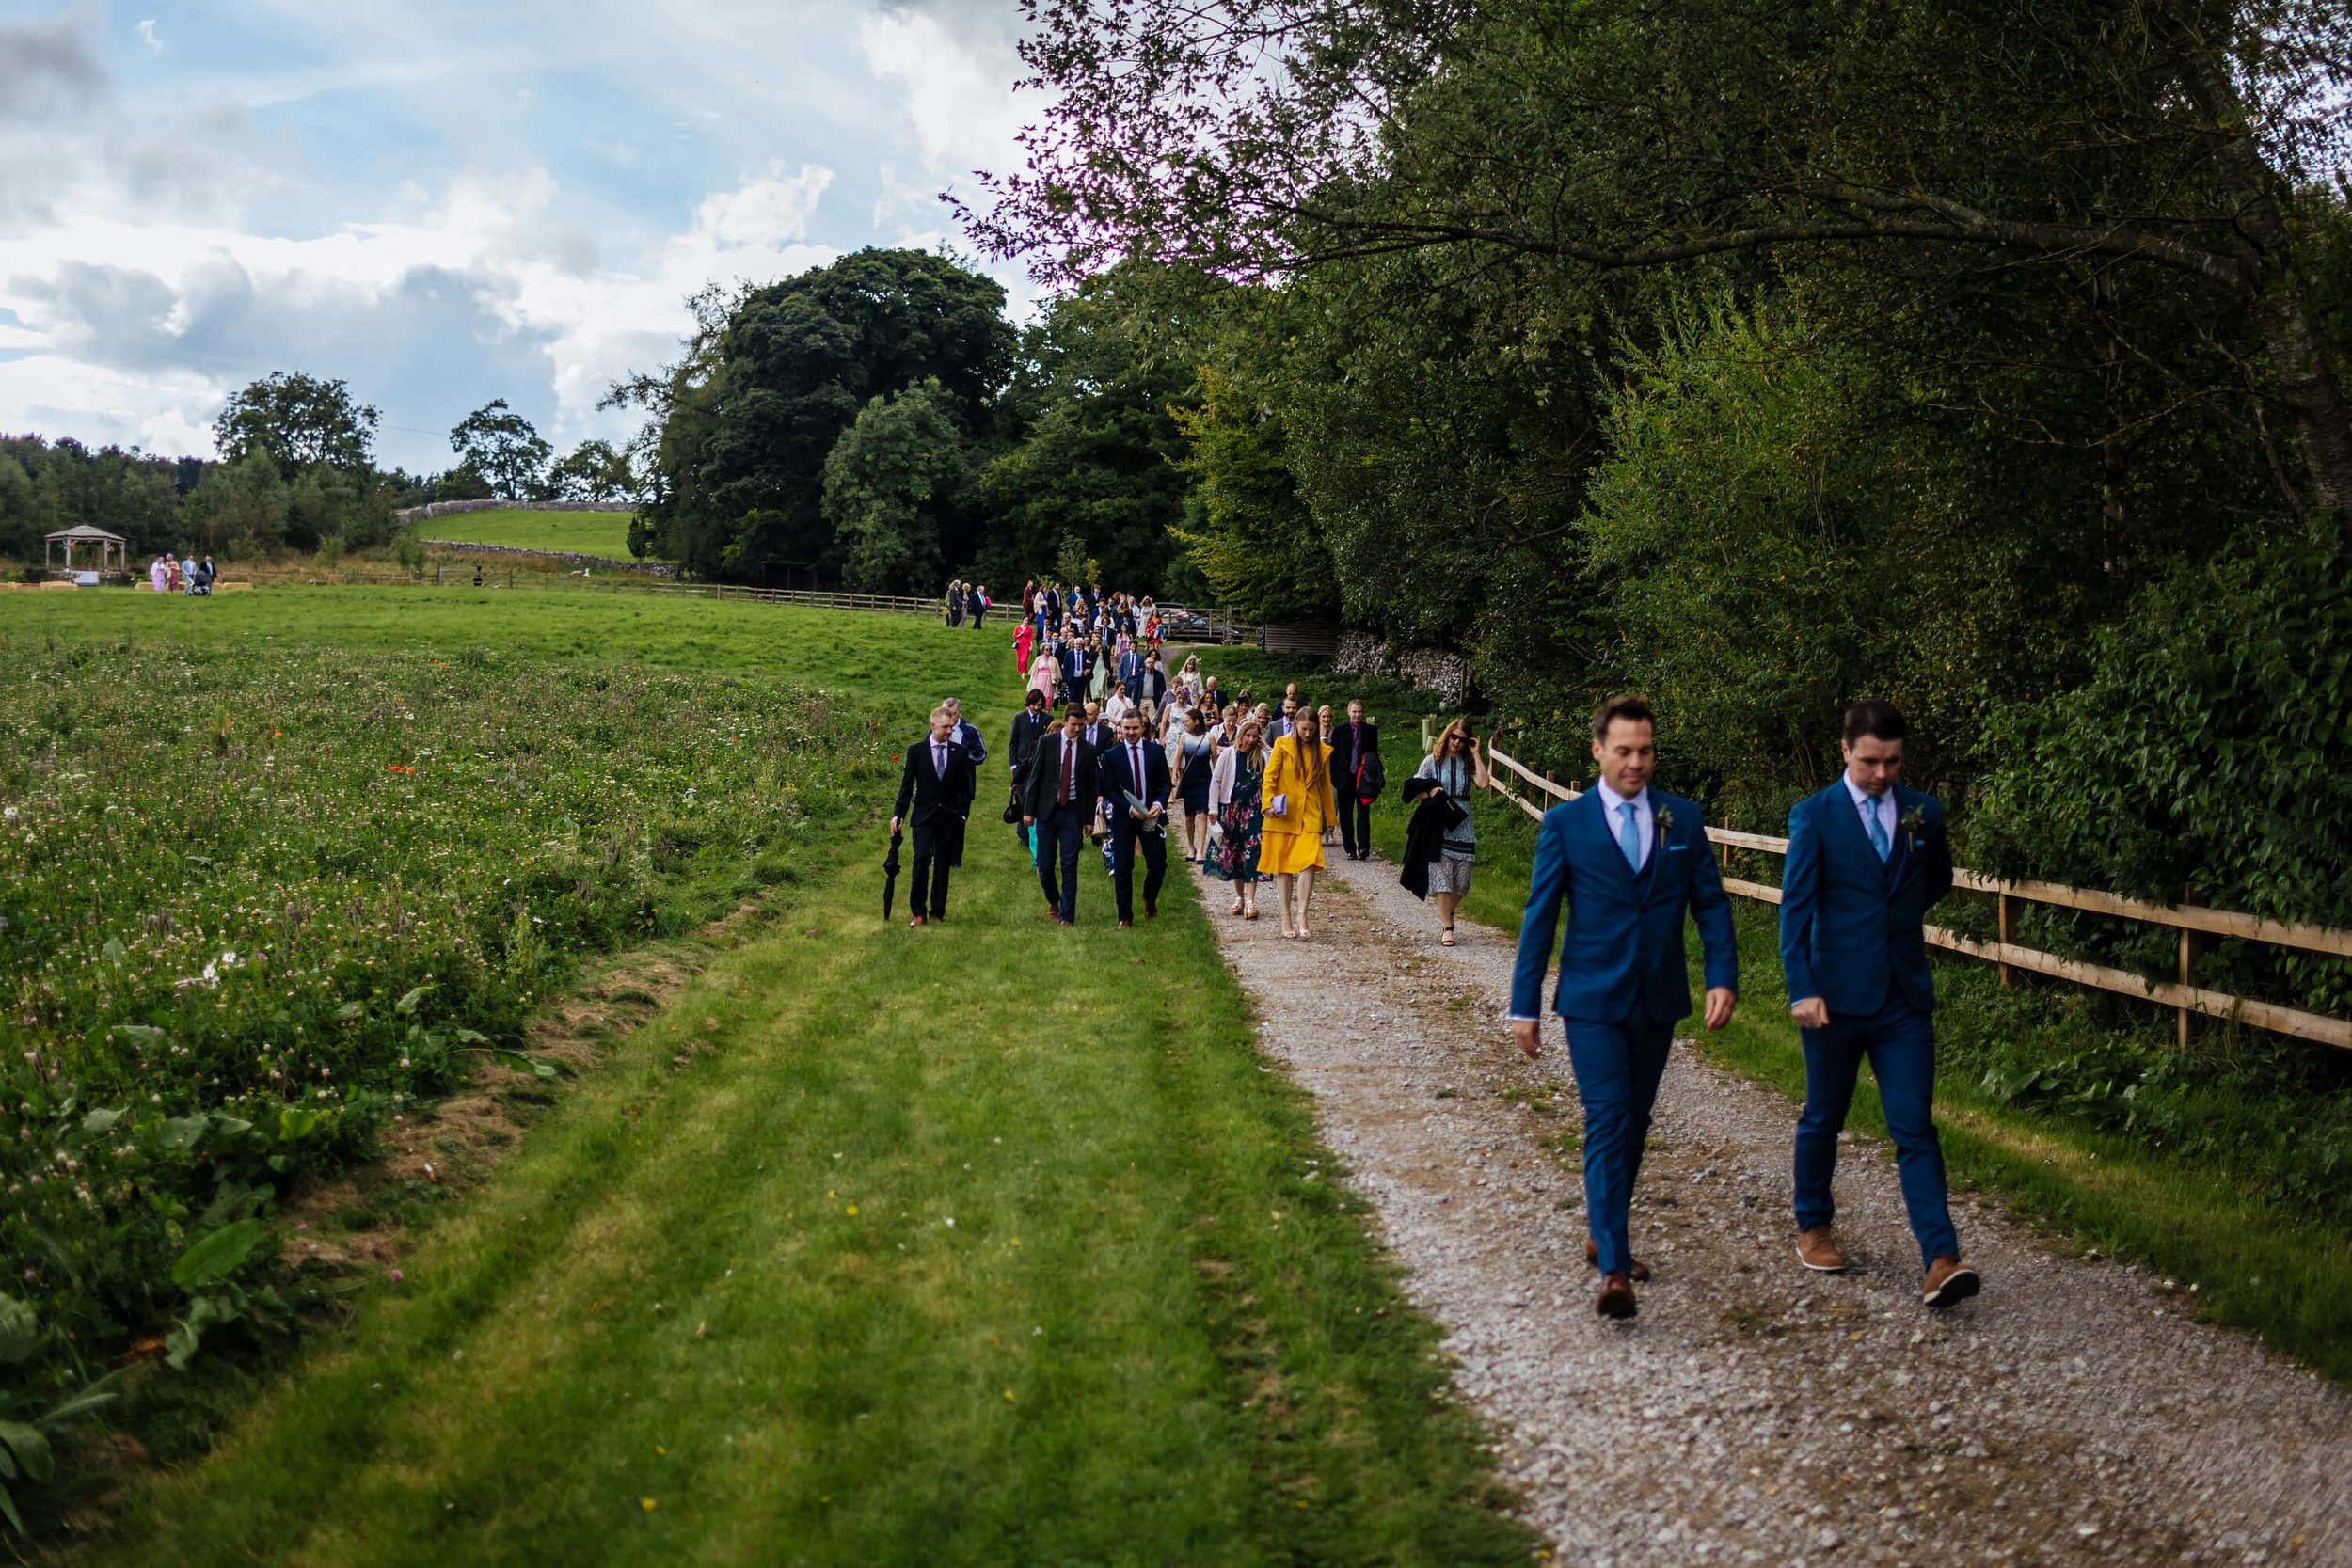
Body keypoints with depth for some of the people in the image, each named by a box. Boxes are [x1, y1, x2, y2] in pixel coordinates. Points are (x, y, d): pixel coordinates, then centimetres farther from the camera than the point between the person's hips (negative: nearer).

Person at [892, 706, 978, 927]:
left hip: (950, 818, 2)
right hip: (923, 816, -2)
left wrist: (964, 814, 3)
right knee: (922, 859, -15)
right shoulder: (916, 750, 2)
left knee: (943, 865, 5)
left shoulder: (960, 752, 5)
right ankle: (919, 912, -7)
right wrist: (898, 814, 1)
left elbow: (965, 787, 10)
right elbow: (907, 784, 5)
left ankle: (937, 911, 15)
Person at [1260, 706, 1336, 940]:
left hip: (1310, 815, 1)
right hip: (1283, 815, -1)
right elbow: (1270, 775, -1)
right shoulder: (1282, 745, 2)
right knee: (1282, 865, 3)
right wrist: (1269, 803, -13)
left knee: (1309, 863, -15)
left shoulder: (1322, 751, 10)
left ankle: (1302, 918, -16)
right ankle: (1286, 918, 10)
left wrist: (1330, 814, 21)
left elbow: (1325, 784, 18)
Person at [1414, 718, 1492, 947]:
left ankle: (1447, 914, 31)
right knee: (1442, 877, -8)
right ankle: (1447, 928, -5)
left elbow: (1484, 783, -10)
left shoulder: (1469, 763, 8)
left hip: (1463, 825, 2)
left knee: (1461, 880, 4)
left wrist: (1476, 755, -5)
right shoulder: (1433, 761, 4)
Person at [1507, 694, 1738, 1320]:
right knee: (1607, 1125, -11)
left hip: (1659, 1000, 4)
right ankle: (1614, 1270, -13)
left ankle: (1604, 1233, 33)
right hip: (1593, 1002, -4)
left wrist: (1723, 977, -9)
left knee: (1635, 1125, 15)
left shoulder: (1682, 818, 5)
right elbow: (1539, 916, -1)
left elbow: (1711, 901, 6)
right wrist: (1525, 1006, -3)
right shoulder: (1565, 822, -3)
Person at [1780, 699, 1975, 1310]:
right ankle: (1813, 1227, 31)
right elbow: (1795, 907, -8)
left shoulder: (1924, 812, 4)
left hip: (1905, 995, 2)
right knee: (1823, 1120, 12)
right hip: (1836, 994, -2)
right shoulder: (1813, 815, -5)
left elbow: (1937, 881, 23)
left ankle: (1941, 1260, -8)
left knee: (1915, 1129, -4)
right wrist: (1802, 988, -16)